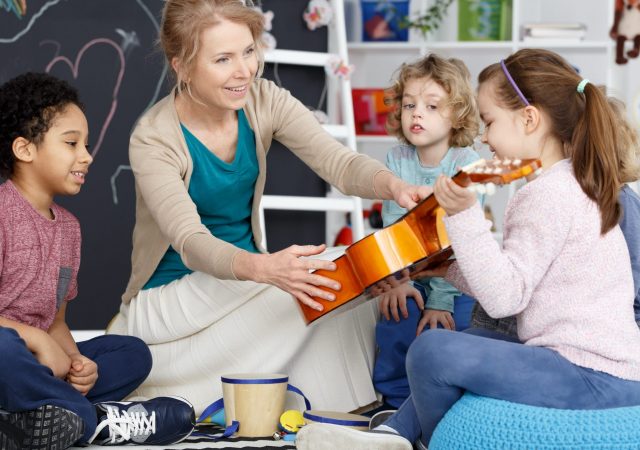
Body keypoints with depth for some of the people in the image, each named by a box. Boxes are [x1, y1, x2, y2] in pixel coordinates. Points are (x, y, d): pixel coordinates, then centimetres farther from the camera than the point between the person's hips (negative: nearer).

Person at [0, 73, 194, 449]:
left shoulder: (68, 226, 15)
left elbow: (55, 322, 14)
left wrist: (76, 360, -5)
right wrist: (37, 340, -21)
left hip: (35, 361, 9)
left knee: (134, 353, 3)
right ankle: (96, 420, -19)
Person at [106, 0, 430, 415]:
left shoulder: (265, 103, -6)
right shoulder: (154, 140, -21)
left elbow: (339, 162, -19)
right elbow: (190, 242, -32)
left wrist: (393, 186, -43)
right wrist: (262, 268, -53)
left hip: (242, 285, 6)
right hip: (175, 295, -6)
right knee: (327, 294, -25)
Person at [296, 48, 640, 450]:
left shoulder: (546, 196, -15)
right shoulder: (574, 184, 18)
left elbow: (503, 298, -21)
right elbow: (515, 286, 18)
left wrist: (466, 216, -26)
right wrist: (450, 271, 14)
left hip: (594, 379, -11)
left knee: (433, 350, -20)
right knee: (477, 343, 31)